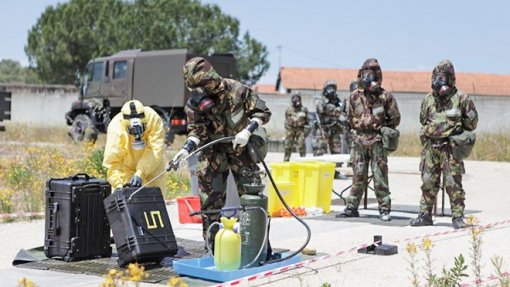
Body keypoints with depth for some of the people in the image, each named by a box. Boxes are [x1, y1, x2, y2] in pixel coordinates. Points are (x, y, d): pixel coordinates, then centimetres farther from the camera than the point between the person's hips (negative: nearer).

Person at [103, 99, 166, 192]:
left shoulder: (153, 119, -30)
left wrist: (140, 174, -41)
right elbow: (112, 161, -29)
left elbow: (155, 150, -33)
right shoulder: (115, 128, -30)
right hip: (126, 167, -1)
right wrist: (118, 185, -41)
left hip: (152, 166, 1)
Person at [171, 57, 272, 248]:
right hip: (214, 151, 2)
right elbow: (197, 131, -12)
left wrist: (247, 131, -25)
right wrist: (186, 150, -30)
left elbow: (263, 112, -12)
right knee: (210, 197, 0)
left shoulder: (236, 90, -19)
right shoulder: (194, 104, -12)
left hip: (241, 148, -2)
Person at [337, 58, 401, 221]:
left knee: (380, 176, -3)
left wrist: (382, 128, 0)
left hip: (377, 141, -3)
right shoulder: (355, 96, 8)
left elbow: (395, 118, 4)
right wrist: (362, 127, 7)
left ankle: (384, 210, 2)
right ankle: (352, 208, 12)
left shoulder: (385, 96, -2)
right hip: (359, 140, 3)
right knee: (358, 177, 7)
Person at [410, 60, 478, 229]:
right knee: (428, 183, 7)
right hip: (431, 147, 4)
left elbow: (472, 122, 5)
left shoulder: (461, 99, -2)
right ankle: (425, 214, 14)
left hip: (451, 147, -4)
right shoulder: (429, 99, 10)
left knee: (453, 183, -4)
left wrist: (457, 130, 0)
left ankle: (458, 216, 3)